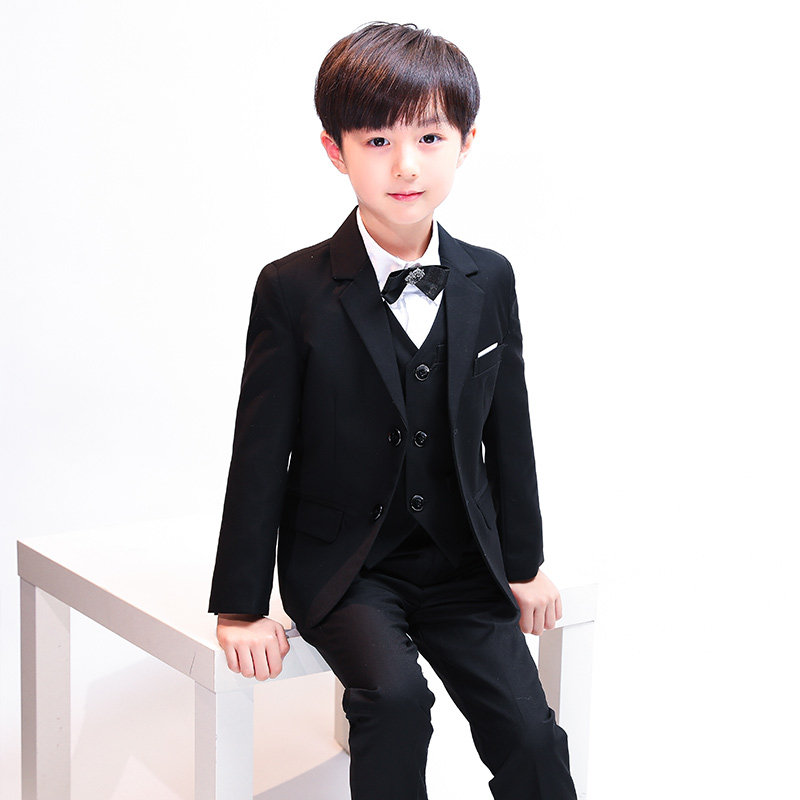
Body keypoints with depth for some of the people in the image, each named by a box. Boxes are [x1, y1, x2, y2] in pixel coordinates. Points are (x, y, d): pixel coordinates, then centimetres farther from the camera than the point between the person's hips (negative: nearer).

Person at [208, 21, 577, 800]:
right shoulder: (293, 291, -10)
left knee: (528, 732, -9)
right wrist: (242, 606, -8)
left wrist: (524, 561, 12)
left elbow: (507, 430, 9)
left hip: (462, 559, 3)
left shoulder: (490, 280, 1)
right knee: (393, 692, -28)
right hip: (342, 561, -3)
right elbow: (260, 454, -8)